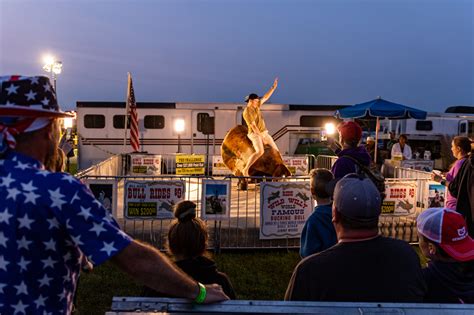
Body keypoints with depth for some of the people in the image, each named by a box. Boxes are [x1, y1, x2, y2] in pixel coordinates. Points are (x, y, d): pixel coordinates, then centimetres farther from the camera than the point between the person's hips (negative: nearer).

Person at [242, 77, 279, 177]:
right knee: (260, 152, -28)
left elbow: (266, 97, 11)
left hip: (263, 132, 8)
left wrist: (274, 87, 5)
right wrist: (262, 138, -23)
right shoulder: (247, 112, -19)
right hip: (255, 134, -8)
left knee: (275, 150, 6)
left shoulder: (256, 106, 5)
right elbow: (253, 126, -22)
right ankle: (245, 170, -23)